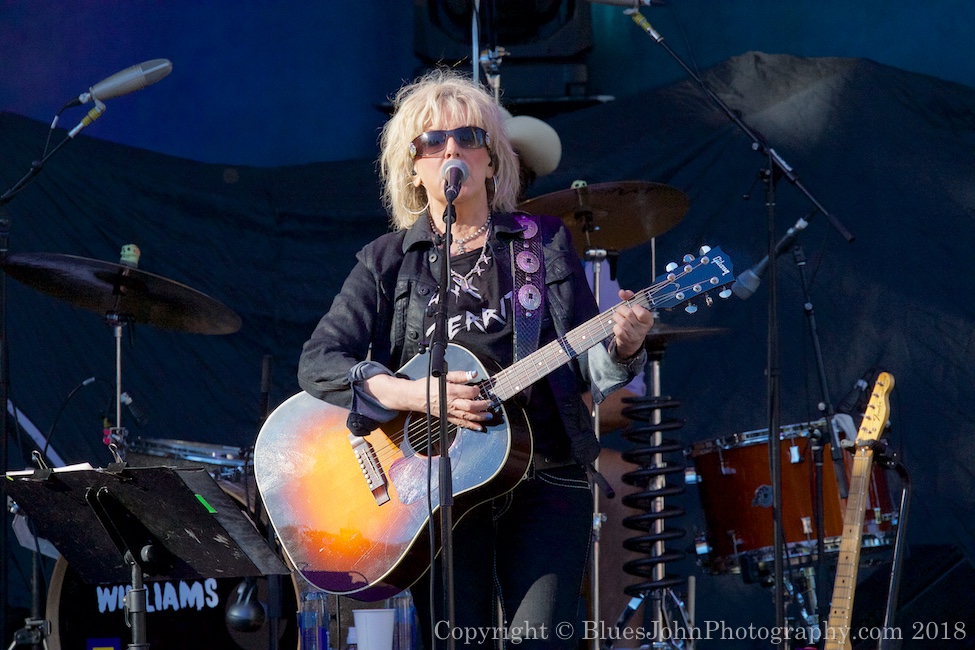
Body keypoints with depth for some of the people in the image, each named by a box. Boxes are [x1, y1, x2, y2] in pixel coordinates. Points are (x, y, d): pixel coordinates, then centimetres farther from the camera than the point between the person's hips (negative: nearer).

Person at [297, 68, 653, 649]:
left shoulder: (544, 243, 10)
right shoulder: (387, 262, 8)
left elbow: (586, 365, 9)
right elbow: (319, 362, -3)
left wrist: (622, 347, -14)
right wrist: (417, 394, -18)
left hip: (545, 477, 0)